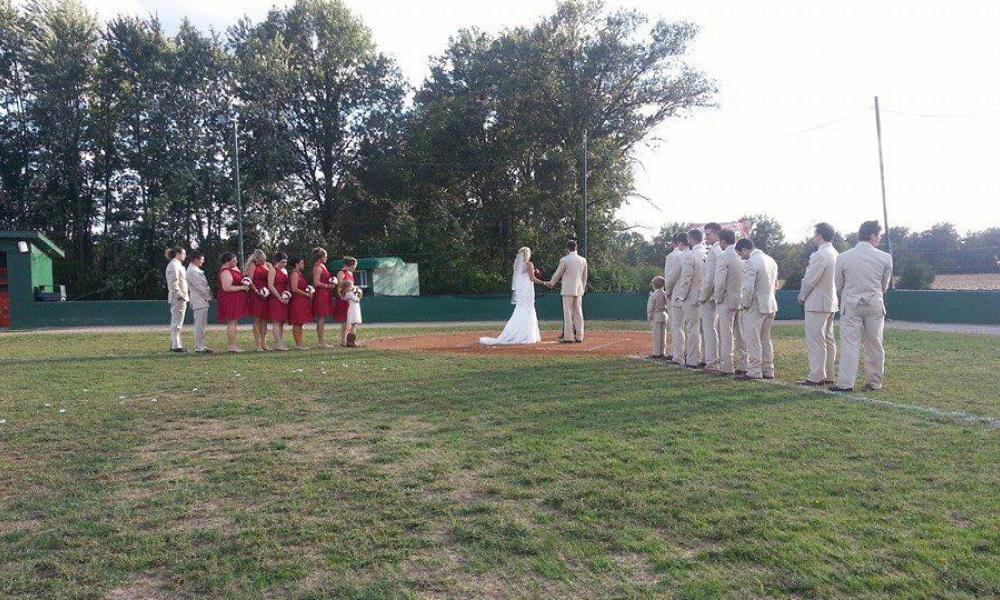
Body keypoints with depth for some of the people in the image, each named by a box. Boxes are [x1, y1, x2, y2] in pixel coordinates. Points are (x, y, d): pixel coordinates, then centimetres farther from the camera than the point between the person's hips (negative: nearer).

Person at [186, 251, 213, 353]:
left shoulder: (196, 270, 16)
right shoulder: (192, 271, -15)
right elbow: (200, 286, -17)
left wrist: (209, 296, 12)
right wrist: (209, 297, -9)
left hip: (203, 300, 10)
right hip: (199, 301, -10)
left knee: (201, 325, 13)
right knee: (200, 325, -7)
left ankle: (200, 346, 18)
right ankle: (199, 347, -5)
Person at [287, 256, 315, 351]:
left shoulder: (300, 274, 18)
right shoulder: (294, 274, -11)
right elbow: (294, 289, -18)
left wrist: (309, 292, 8)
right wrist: (307, 294, -13)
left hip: (302, 301, 10)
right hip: (297, 301, -10)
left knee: (300, 323, 10)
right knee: (297, 323, -7)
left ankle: (300, 343, 12)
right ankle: (298, 344, -5)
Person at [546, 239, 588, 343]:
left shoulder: (564, 260, -9)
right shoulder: (583, 260, 7)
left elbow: (558, 274, 1)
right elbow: (584, 276, 14)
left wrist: (551, 284, 18)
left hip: (568, 290, -5)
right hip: (579, 290, 5)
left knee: (568, 313, -3)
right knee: (578, 313, 9)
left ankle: (568, 337, -4)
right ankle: (579, 337, 10)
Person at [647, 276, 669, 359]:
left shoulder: (653, 295, -12)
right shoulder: (665, 294, 7)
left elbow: (650, 309, -10)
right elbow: (667, 305, 11)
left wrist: (649, 319, -5)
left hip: (656, 316, -7)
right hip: (664, 315, 7)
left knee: (656, 335, -3)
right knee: (663, 335, 11)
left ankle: (657, 353, -1)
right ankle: (661, 352, 17)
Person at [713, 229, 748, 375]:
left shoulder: (723, 257, -14)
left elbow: (720, 282, -17)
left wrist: (718, 299, -4)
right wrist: (744, 296, 12)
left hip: (727, 301, -6)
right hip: (742, 300, 6)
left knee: (727, 336, -1)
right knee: (741, 335, 12)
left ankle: (727, 367, 1)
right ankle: (742, 366, 16)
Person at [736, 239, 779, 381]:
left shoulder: (751, 263, -17)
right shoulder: (771, 260, 11)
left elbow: (748, 288, -21)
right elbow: (775, 284, 16)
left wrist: (746, 304, -7)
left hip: (755, 306, -9)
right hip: (771, 305, 9)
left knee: (752, 340, -2)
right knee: (765, 339, 16)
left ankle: (754, 372, 0)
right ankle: (768, 371, 20)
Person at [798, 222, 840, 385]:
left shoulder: (820, 255, -19)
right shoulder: (835, 254, 10)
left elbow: (810, 280, -18)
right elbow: (837, 279, 15)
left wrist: (802, 297, -1)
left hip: (817, 303, -10)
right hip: (831, 302, 10)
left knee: (815, 341, -5)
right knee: (828, 340, 13)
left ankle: (816, 377, -3)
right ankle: (828, 376, 19)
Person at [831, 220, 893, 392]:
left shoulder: (843, 257, -4)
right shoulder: (884, 257, -3)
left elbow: (838, 285, 6)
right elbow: (885, 285, 9)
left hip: (851, 305, -1)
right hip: (875, 305, 1)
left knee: (850, 344, -1)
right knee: (875, 345, 10)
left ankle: (845, 383, -6)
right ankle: (875, 382, 17)